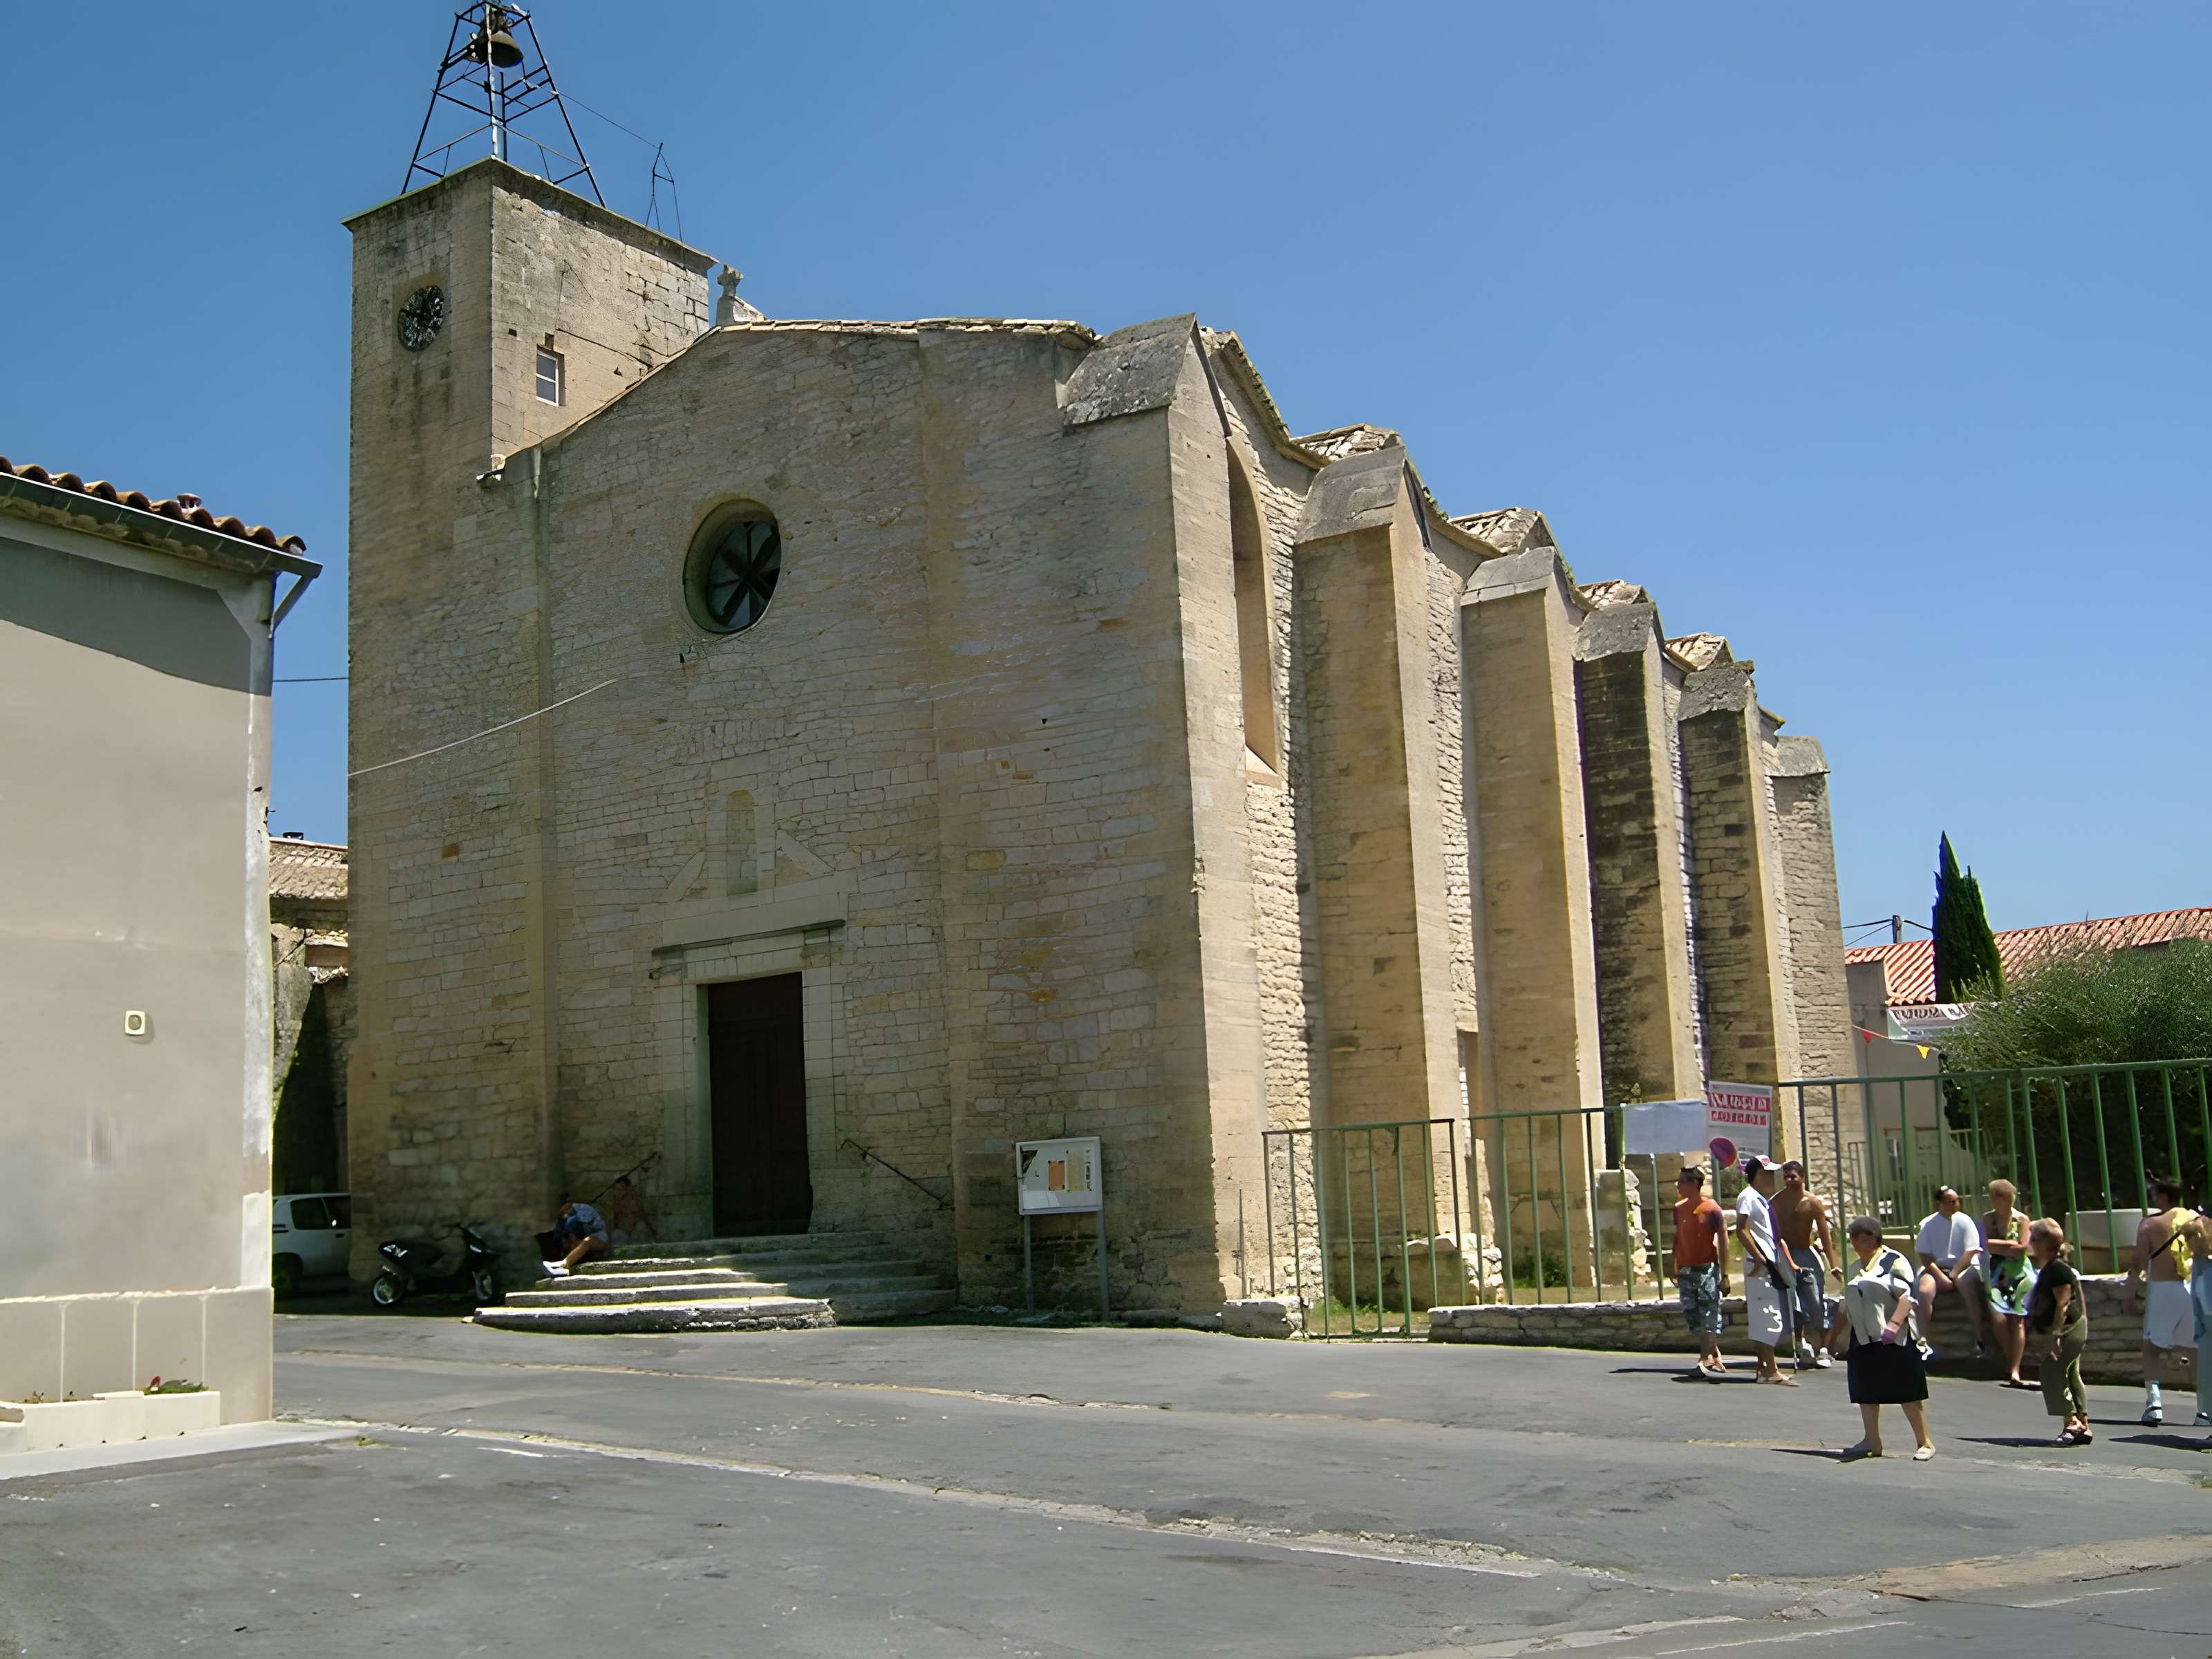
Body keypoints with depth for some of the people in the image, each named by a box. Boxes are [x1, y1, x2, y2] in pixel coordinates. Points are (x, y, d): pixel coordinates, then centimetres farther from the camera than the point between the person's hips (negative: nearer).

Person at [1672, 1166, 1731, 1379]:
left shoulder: (1712, 1208, -8)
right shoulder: (1678, 1209, 9)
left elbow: (1723, 1242, -8)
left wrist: (1725, 1275, -11)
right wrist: (1675, 1270, 12)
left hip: (1707, 1269, -6)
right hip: (1686, 1271, 6)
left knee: (1708, 1317, -10)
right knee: (1692, 1318, 6)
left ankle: (1705, 1361, -13)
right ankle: (1716, 1359, 15)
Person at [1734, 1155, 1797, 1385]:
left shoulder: (1763, 1199, 20)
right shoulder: (1747, 1197, -8)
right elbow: (1741, 1231, -18)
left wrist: (1789, 1264, 21)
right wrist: (1758, 1258, -22)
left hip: (1773, 1263, 10)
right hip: (1760, 1264, -10)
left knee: (1773, 1318, 10)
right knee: (1766, 1317, -10)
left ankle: (1765, 1366, 16)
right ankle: (1770, 1370, -9)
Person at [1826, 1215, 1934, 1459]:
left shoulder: (1894, 1262, -6)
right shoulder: (1856, 1269, 19)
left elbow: (1907, 1297, -16)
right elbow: (1845, 1306, 26)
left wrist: (1894, 1325, -28)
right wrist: (1834, 1335, 26)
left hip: (1895, 1339, -8)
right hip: (1863, 1340, 8)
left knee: (1908, 1392, -4)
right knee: (1865, 1391, 8)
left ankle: (1925, 1442, 4)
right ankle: (1872, 1441, 16)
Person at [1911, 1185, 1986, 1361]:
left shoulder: (1965, 1222, -1)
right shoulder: (1928, 1224, 0)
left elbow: (1970, 1253, -5)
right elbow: (1925, 1257, -2)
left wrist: (1953, 1275, -14)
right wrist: (1941, 1277, -15)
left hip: (1962, 1268, -1)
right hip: (1935, 1268, 1)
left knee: (1969, 1285, -34)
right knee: (1923, 1290, -29)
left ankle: (1979, 1339, -27)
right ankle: (1922, 1341, -22)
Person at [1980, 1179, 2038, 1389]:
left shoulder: (2021, 1219, -2)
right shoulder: (1988, 1218, 5)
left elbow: (2023, 1248, -7)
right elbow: (1988, 1246, -2)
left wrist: (1998, 1246, -5)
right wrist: (2010, 1243, -10)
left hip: (2019, 1272, -2)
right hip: (1998, 1271, 2)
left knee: (2017, 1320, -9)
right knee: (1998, 1318, -12)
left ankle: (2014, 1371, -11)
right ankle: (2010, 1362, 7)